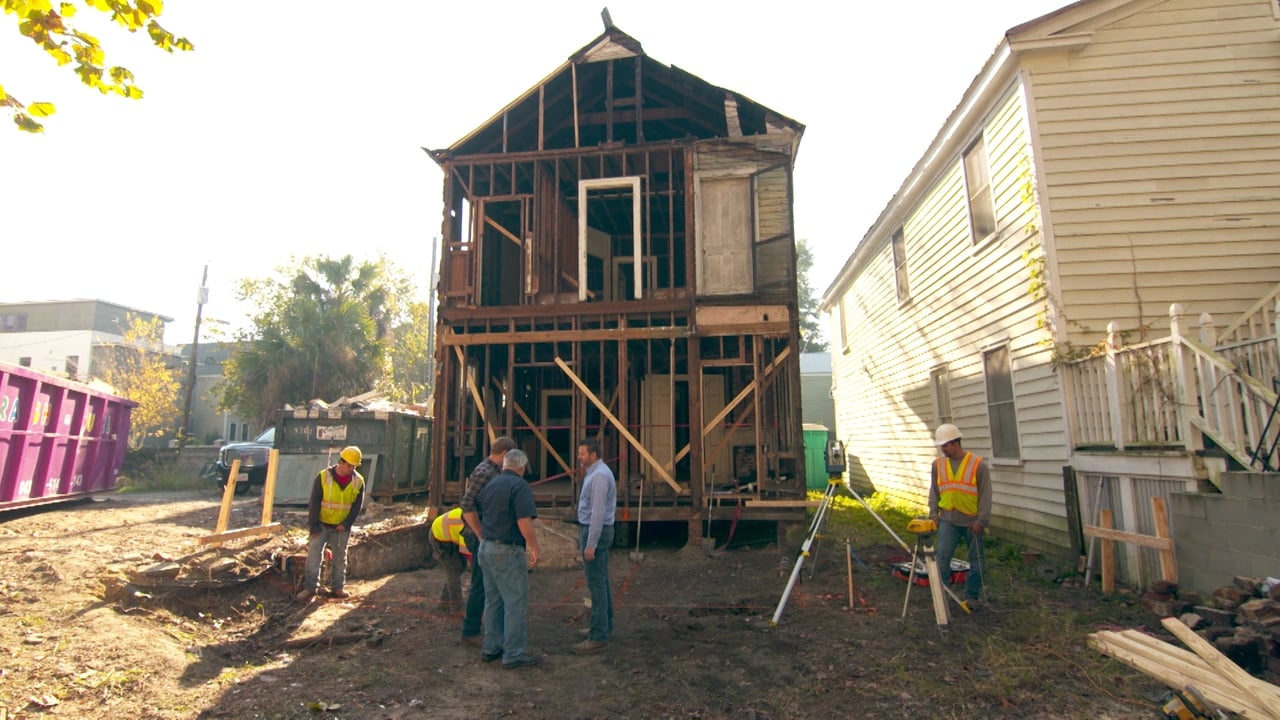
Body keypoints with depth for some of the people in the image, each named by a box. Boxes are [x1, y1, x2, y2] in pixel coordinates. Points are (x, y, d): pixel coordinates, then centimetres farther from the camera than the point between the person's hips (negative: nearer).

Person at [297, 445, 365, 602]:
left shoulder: (358, 481, -5)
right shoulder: (323, 477, -12)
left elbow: (357, 505, -2)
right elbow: (314, 503, -10)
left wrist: (346, 524, -10)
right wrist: (314, 525, -14)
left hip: (342, 528, 2)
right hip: (321, 525, -2)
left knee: (340, 558, 9)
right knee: (314, 554, -7)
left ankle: (337, 588, 19)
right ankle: (309, 588, -2)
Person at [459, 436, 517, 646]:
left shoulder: (493, 471, 11)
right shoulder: (484, 472, -19)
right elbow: (467, 505, -26)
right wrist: (481, 535, -20)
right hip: (482, 539, -10)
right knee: (481, 585, 1)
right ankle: (470, 632, 13)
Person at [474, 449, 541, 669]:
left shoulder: (489, 485, 11)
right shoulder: (519, 486, -13)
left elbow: (476, 515, 19)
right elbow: (524, 522, -21)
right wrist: (534, 548, -12)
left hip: (486, 548, 8)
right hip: (507, 551, -8)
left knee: (493, 600, 18)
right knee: (515, 602, 0)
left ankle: (491, 648, 26)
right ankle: (513, 655, 5)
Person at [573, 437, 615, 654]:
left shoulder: (599, 476, -20)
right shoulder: (594, 473, 13)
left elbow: (598, 512, -23)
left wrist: (590, 545, -23)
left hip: (595, 531, -11)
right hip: (592, 529, 11)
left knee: (596, 583, -6)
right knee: (601, 581, 18)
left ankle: (599, 637, -1)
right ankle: (604, 626, 30)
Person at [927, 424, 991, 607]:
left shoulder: (978, 465, -9)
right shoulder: (938, 465, 2)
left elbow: (985, 495, -7)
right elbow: (934, 492, 11)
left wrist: (981, 521, -12)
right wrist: (933, 513, 1)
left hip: (972, 522, -2)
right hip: (948, 521, 2)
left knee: (976, 561, 11)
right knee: (942, 559, -3)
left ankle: (972, 596, 25)